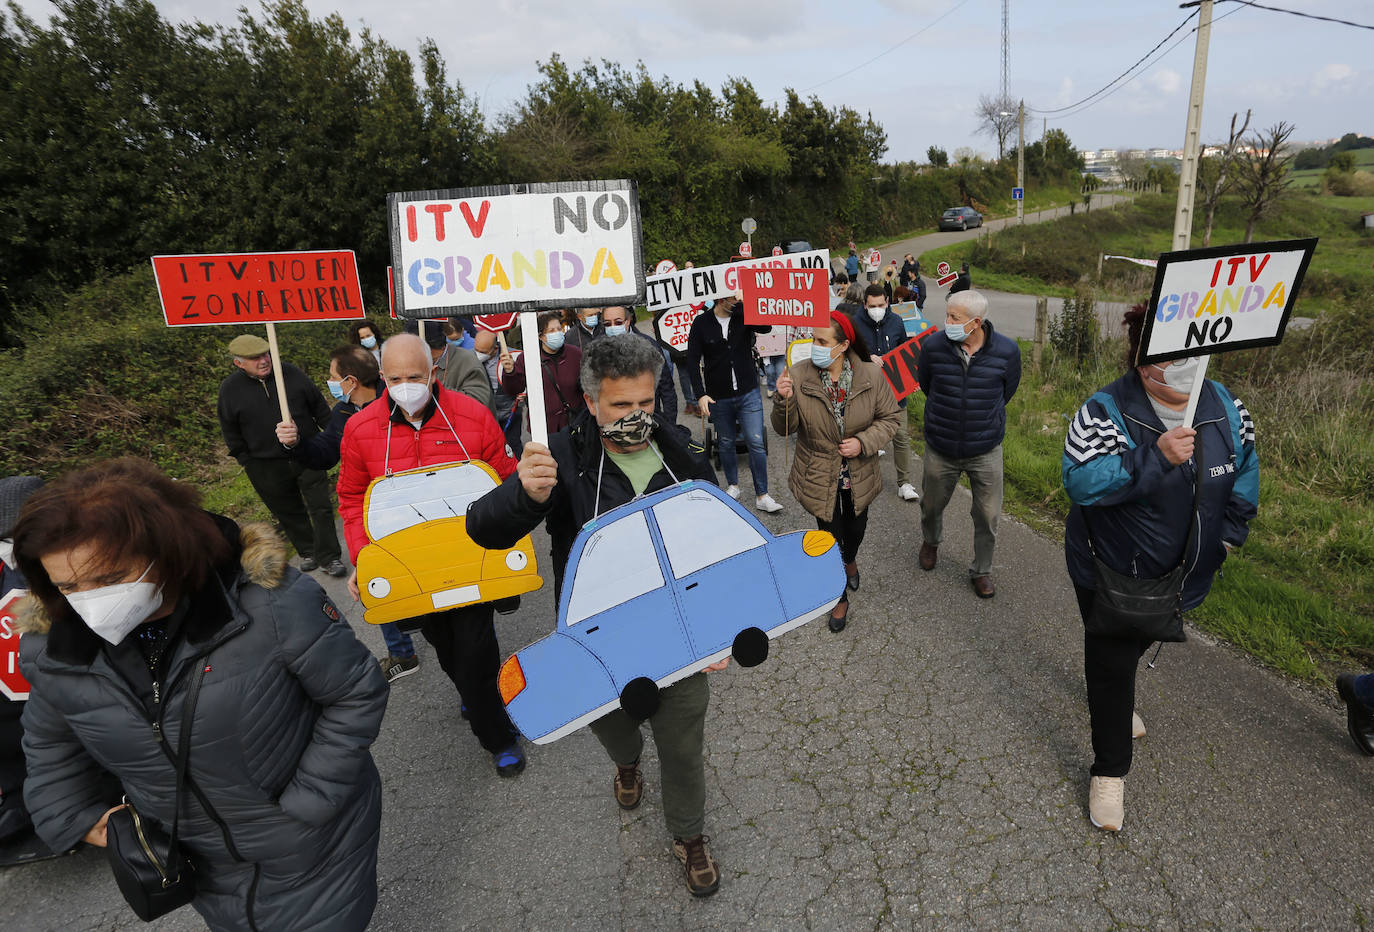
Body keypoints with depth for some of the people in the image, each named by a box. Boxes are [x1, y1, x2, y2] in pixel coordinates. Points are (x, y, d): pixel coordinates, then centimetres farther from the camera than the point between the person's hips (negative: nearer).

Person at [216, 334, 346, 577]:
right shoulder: (230, 389, -5)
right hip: (267, 467, 0)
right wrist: (247, 462, 1)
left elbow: (318, 405, 7)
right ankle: (307, 552, 31)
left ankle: (329, 557, 11)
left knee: (321, 507, 1)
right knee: (289, 513, 13)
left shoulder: (290, 373, -3)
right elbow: (231, 433, 3)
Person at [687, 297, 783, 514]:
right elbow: (693, 362, -3)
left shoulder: (744, 316, -2)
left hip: (748, 394, 0)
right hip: (718, 398, 0)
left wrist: (743, 303, -26)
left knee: (756, 443, -3)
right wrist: (700, 394, -11)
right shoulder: (701, 323, -4)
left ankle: (762, 496, 5)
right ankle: (733, 486, 34)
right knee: (726, 444, 14)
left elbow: (766, 327, -23)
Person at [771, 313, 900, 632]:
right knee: (830, 537, 11)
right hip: (820, 480, -2)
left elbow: (891, 417, -3)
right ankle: (840, 597, 36)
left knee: (856, 527, 26)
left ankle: (850, 561, 63)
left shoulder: (871, 375, -14)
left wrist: (863, 442, -19)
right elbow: (785, 428, -11)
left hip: (858, 478, 2)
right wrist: (784, 400, -31)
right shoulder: (798, 376, -16)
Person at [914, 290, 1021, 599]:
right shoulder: (932, 346, -14)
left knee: (988, 517, 8)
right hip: (940, 449, 1)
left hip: (986, 451, 0)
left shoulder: (1006, 351, -14)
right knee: (932, 506, 20)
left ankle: (981, 571, 33)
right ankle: (931, 541, 53)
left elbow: (1006, 392, 6)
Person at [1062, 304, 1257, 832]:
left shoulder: (1226, 408, -5)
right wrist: (1156, 457, -43)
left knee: (1135, 646, 28)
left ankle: (1114, 698, 59)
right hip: (1111, 573, -5)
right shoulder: (1105, 412, -24)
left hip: (1182, 574, 6)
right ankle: (1109, 772, 21)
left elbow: (1244, 473, 11)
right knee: (1111, 666, 4)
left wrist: (1229, 532, 7)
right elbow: (1080, 481, -35)